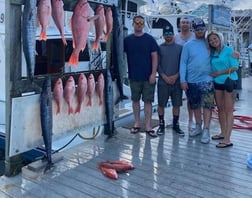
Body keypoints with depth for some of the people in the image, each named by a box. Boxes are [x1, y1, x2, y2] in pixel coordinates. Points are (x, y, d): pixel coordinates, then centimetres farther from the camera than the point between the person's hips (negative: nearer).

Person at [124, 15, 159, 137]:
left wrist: (153, 73, -10)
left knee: (148, 101, 2)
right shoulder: (127, 40, 4)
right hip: (134, 76, 2)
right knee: (135, 100, 10)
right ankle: (137, 124, 22)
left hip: (148, 77, -2)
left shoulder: (150, 39, 0)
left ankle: (148, 126, 8)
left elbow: (154, 57, -3)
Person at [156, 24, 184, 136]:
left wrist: (176, 76, -9)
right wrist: (165, 77, -11)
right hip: (163, 81, -1)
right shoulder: (159, 48, 4)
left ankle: (175, 125, 19)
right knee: (161, 104, 2)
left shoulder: (179, 48, 7)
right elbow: (157, 64, -1)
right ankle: (161, 125, 16)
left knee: (177, 104, 5)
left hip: (177, 81, 1)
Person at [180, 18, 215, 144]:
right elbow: (183, 63, 1)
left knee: (207, 105, -6)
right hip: (191, 81, 2)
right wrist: (183, 80, -5)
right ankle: (198, 127, 30)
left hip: (206, 80, -2)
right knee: (195, 105, 13)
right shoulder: (188, 45, 4)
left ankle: (206, 131, 0)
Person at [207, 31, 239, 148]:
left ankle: (227, 140, -7)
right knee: (220, 109, 12)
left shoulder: (228, 50, -6)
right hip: (217, 83, 6)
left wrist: (219, 73, -13)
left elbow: (235, 67, -11)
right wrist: (212, 75, -3)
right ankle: (223, 133, 26)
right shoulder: (212, 53, 9)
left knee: (228, 111, -6)